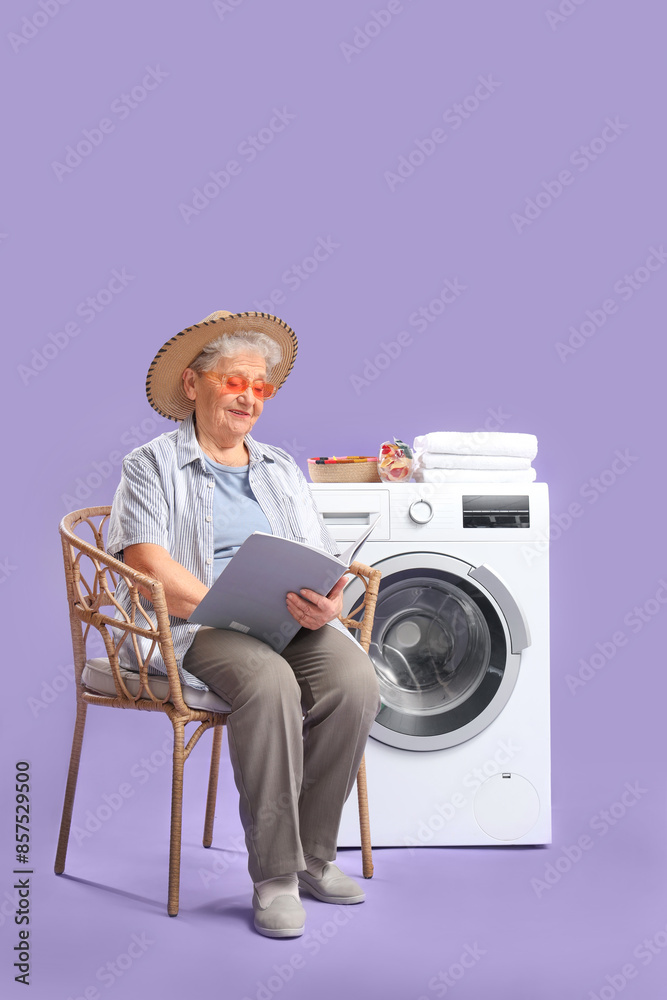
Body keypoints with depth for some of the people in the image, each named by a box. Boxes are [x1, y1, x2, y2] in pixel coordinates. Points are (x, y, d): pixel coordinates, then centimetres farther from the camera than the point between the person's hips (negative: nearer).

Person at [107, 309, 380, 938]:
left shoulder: (282, 469, 24)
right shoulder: (152, 466, 8)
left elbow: (325, 562, 16)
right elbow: (147, 565, -8)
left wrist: (328, 603, -9)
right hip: (191, 627, -4)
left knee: (354, 678, -26)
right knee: (269, 680, -35)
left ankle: (313, 854, -9)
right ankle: (274, 875, -24)